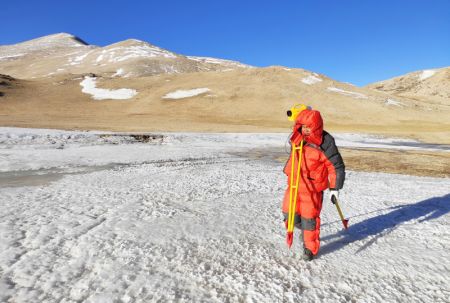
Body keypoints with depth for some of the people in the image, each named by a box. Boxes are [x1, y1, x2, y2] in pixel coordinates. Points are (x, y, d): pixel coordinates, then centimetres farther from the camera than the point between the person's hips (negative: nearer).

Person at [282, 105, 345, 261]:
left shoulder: (325, 143, -19)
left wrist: (335, 188, -10)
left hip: (312, 187, -6)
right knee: (289, 213, 11)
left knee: (310, 218, 3)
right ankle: (304, 229, 42)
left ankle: (311, 248, 26)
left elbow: (337, 166, -12)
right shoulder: (298, 136, -4)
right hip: (294, 184, 6)